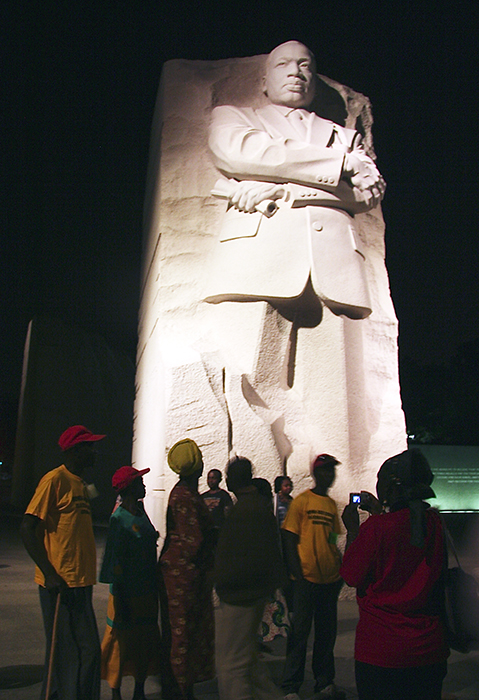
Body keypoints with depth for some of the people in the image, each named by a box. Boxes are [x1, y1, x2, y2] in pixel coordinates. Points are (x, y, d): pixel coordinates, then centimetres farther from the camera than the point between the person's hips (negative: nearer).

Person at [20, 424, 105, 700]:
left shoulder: (80, 484, 15)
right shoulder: (55, 479, -12)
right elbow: (28, 528, -17)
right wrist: (50, 574, -21)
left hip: (80, 583, 9)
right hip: (61, 584, -9)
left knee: (87, 651, 15)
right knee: (70, 653, -4)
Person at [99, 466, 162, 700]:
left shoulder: (141, 512, 8)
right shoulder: (119, 518, -16)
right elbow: (117, 561, -17)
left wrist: (155, 588, 17)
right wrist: (122, 600, -17)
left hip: (147, 591, 7)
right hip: (128, 591, -7)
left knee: (146, 642, 13)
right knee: (122, 641, 4)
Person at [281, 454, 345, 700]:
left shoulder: (332, 504, 12)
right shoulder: (301, 501, -6)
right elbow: (289, 538, -8)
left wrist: (340, 568, 9)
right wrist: (297, 573, -13)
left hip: (330, 578, 6)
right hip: (307, 578, -6)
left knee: (327, 632, 12)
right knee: (300, 631, -1)